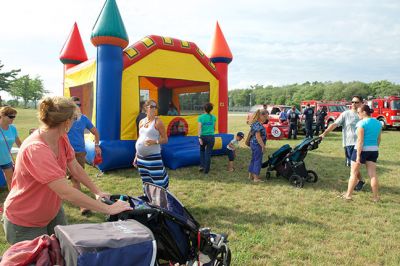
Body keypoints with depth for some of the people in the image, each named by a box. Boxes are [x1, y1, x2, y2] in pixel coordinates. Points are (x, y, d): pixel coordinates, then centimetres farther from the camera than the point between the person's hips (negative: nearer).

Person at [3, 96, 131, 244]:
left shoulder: (62, 139, -9)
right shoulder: (35, 149, -34)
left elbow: (76, 168, 1)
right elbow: (66, 192, -38)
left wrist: (97, 192, -3)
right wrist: (108, 209, -34)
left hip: (53, 212, 7)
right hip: (25, 224, -7)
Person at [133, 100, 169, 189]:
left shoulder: (157, 122, -7)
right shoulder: (141, 122, 10)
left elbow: (165, 139, -7)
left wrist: (155, 141, -25)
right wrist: (136, 156, 17)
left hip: (153, 157, -6)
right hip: (141, 157, 6)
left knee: (158, 182, -8)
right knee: (146, 182, 15)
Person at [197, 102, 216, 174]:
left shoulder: (201, 117, -5)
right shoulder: (213, 117, 3)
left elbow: (199, 128, -13)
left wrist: (199, 137, -15)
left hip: (203, 136, -1)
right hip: (211, 137, 1)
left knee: (202, 150, 24)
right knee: (208, 153, 6)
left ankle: (202, 166, 17)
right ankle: (206, 170, 9)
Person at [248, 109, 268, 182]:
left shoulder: (255, 123, 12)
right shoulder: (258, 124, -20)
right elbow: (258, 136, -23)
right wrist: (263, 146, -19)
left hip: (253, 143, 10)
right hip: (257, 144, -10)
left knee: (253, 160, 17)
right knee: (258, 160, -4)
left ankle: (251, 175, 26)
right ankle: (256, 178, 1)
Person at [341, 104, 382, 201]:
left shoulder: (361, 123, -14)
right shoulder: (378, 123, 8)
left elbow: (360, 140, -17)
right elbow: (378, 139, 14)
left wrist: (358, 156, -17)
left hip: (362, 150, -6)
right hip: (374, 150, 6)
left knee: (354, 173, 5)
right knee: (373, 174, 10)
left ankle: (348, 195, 12)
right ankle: (375, 197, 13)